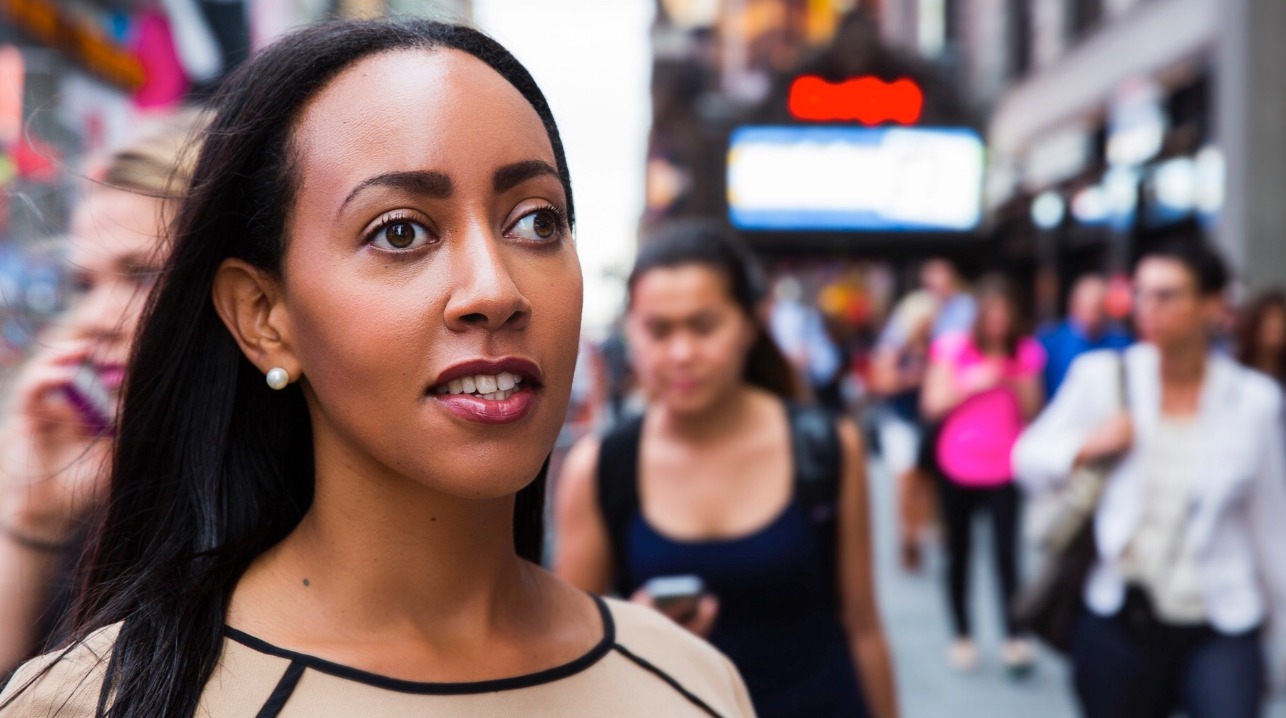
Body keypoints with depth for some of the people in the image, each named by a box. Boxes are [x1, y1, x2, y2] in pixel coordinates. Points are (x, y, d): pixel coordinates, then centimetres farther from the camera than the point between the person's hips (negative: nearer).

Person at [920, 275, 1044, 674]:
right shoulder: (953, 348, -3)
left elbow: (1032, 413, 4)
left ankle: (1014, 639, -5)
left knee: (1006, 551, -12)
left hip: (1004, 467, 0)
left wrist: (1017, 383, -14)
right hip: (957, 466, 0)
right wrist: (973, 383, -16)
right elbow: (933, 406, -4)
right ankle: (962, 636, 19)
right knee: (959, 551, 7)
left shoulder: (1026, 353, 2)